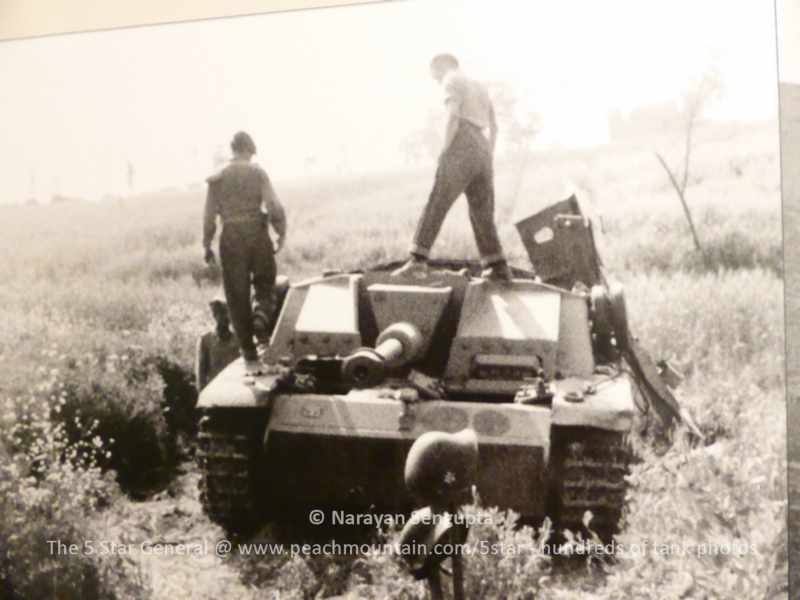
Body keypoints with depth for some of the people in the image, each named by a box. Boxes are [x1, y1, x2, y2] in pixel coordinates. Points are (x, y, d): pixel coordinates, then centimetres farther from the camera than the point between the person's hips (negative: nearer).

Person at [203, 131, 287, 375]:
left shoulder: (217, 179, 4)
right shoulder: (258, 172, -2)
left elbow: (209, 216, 1)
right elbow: (274, 207, -11)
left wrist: (207, 245, 11)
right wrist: (282, 234, 1)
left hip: (231, 238, 1)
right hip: (257, 235, -1)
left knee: (238, 299, 8)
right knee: (264, 281, 26)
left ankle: (251, 358, 7)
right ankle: (263, 309, -8)